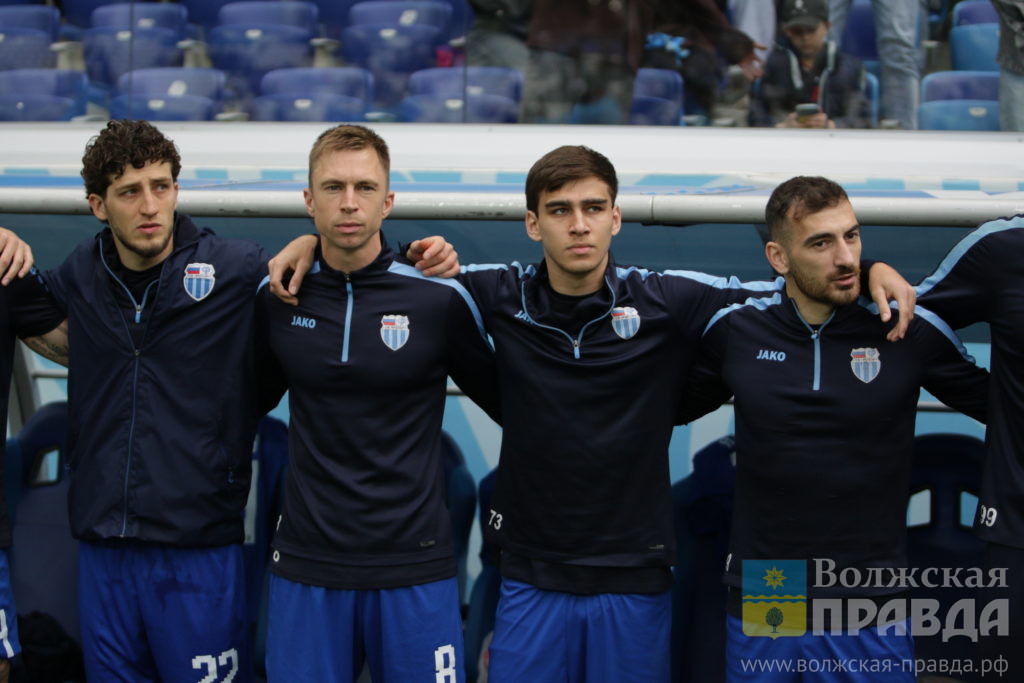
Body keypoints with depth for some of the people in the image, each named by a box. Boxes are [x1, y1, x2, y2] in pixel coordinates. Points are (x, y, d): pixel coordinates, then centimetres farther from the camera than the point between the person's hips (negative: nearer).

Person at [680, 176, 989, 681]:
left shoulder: (912, 331, -6)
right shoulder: (733, 331, -2)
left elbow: (994, 403, 6)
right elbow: (674, 406, 14)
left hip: (872, 612, -1)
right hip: (759, 605, 1)